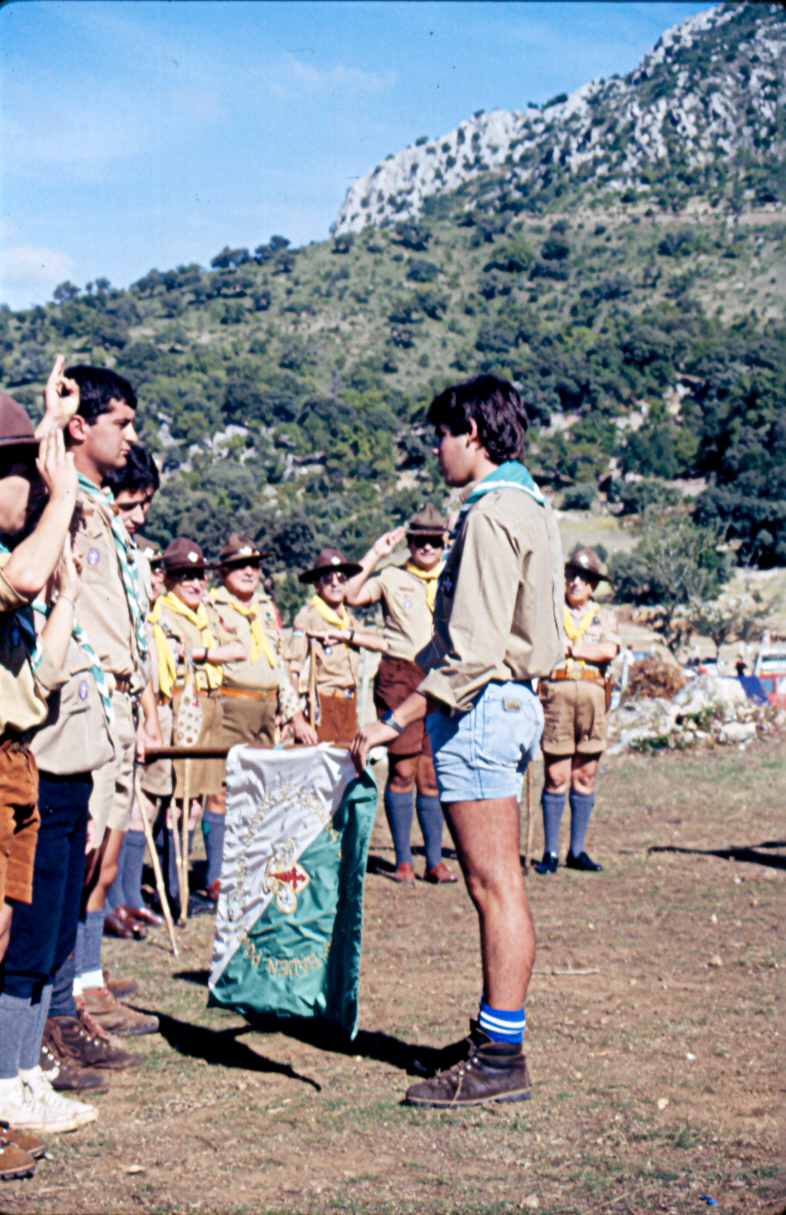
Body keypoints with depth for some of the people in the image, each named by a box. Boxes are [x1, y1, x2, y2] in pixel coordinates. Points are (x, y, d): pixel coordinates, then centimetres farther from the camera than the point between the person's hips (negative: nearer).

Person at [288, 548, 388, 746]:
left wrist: (342, 635, -12)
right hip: (322, 705, -6)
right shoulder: (307, 617, -2)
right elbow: (293, 669, -12)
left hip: (349, 706, 6)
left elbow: (382, 644, 1)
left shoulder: (349, 619, 17)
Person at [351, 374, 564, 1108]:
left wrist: (396, 721, -21)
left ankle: (500, 1058, -4)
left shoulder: (492, 515, -16)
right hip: (510, 700, 11)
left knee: (495, 886, -8)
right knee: (495, 884, 15)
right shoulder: (529, 507, 16)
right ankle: (495, 1036, 23)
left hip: (482, 708, -11)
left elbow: (474, 651, -23)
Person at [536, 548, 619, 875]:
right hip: (556, 693, -2)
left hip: (593, 696, 2)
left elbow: (609, 651, -3)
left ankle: (577, 851, 13)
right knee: (556, 777, -4)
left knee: (585, 776, 5)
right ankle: (551, 852, 3)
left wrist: (572, 649, -6)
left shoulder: (605, 617, 16)